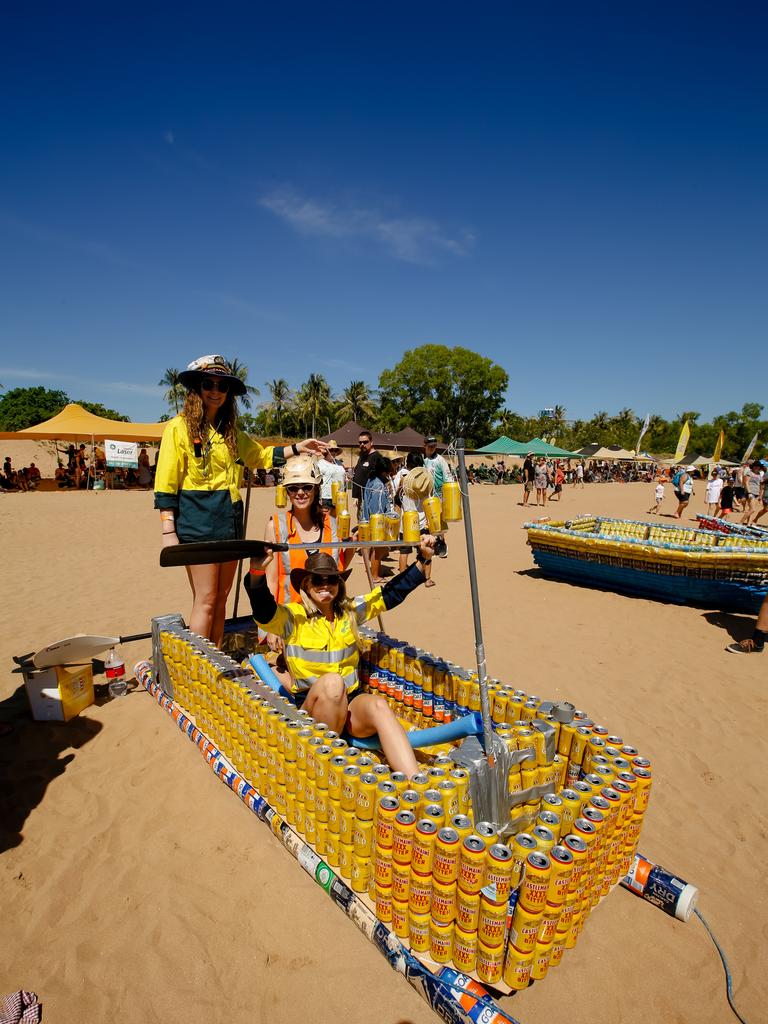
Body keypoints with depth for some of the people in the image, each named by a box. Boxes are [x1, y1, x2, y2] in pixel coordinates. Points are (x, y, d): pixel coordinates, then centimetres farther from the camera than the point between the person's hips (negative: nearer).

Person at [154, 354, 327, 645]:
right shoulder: (179, 427, -4)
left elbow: (260, 455, 28)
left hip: (229, 522, 7)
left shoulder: (231, 431, 15)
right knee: (206, 600, -5)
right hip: (198, 522, -6)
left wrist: (296, 449, 14)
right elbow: (165, 485, -8)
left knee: (221, 599, 11)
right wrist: (168, 532, -14)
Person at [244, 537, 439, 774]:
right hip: (309, 707, -3)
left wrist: (422, 560, 7)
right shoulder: (294, 617, -1)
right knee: (332, 681, -36)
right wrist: (257, 572, -40)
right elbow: (263, 612, -21)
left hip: (350, 704, 3)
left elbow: (392, 592, 13)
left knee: (378, 705, -31)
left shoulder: (351, 611, 11)